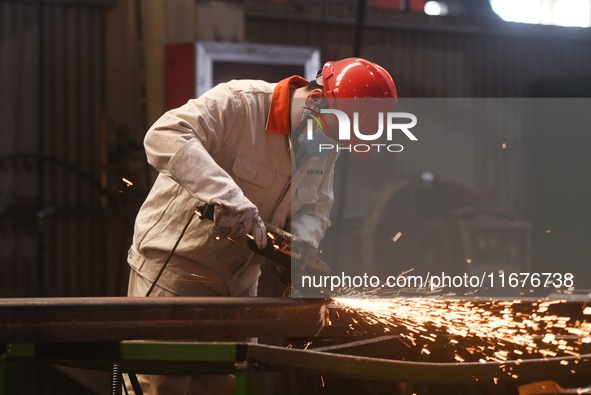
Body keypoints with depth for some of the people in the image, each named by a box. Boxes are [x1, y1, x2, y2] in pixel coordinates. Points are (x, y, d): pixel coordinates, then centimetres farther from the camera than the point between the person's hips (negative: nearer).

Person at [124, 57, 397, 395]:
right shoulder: (239, 103, -23)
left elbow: (314, 211, 4)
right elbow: (164, 136, -35)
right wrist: (227, 196, -46)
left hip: (239, 283, 7)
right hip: (173, 266, -7)